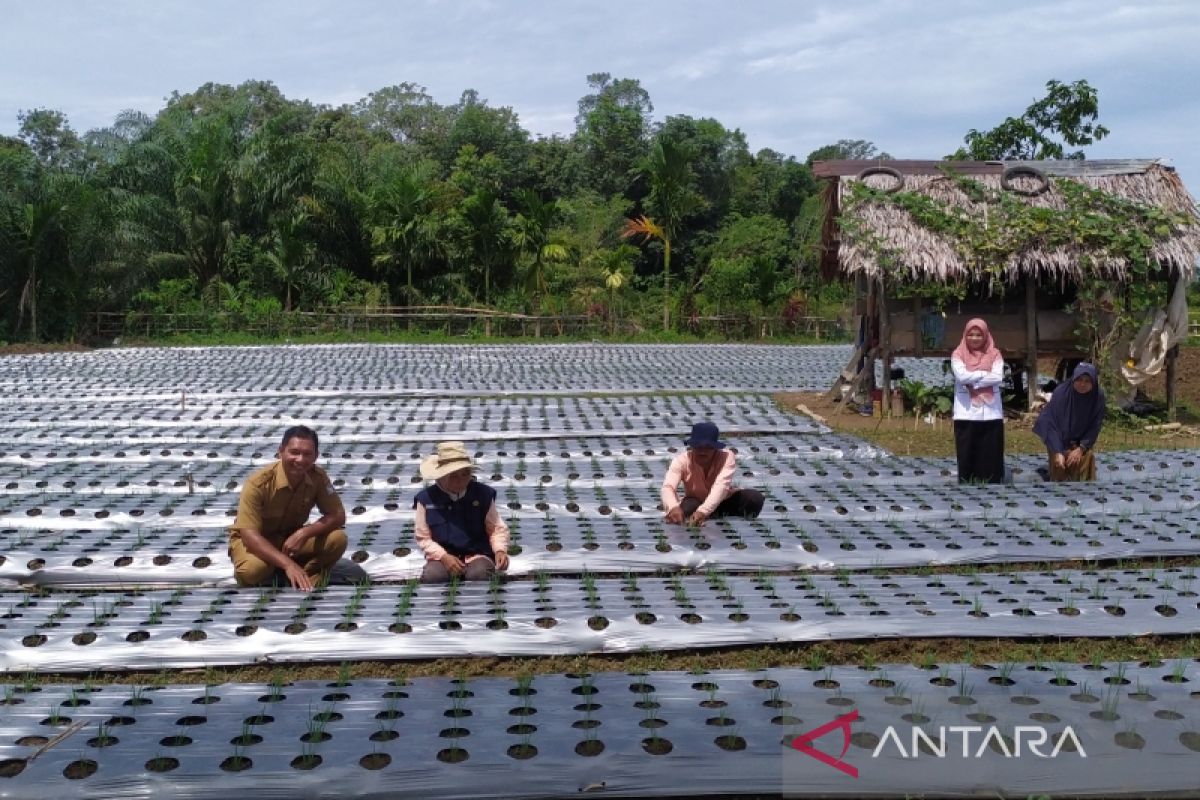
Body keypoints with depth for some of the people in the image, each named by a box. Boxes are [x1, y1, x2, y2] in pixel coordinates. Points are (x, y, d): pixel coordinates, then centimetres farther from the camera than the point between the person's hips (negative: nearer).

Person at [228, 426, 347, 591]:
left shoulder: (318, 477, -16)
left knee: (337, 539, -23)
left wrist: (303, 533, -33)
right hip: (255, 540, -3)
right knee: (252, 570, -37)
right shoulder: (258, 483, -29)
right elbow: (249, 534, -33)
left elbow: (338, 515, -14)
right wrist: (287, 564, -44)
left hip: (292, 538, 3)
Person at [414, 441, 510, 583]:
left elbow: (497, 528, 5)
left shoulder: (483, 493, -1)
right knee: (430, 576, -32)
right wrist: (443, 556, -14)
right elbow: (423, 537, 3)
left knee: (478, 574, -34)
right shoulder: (426, 498, -2)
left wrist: (500, 550, -16)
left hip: (477, 555, 0)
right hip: (443, 557, 0)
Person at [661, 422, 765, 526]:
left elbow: (721, 486, -41)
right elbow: (668, 487, -38)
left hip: (723, 503, 0)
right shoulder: (682, 460, -23)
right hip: (696, 504, 0)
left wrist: (703, 511, -60)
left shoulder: (727, 457, -25)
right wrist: (673, 507, -63)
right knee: (687, 507, -36)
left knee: (755, 498, -26)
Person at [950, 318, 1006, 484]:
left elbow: (998, 378, -9)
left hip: (991, 413, 1)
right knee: (967, 457, 0)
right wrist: (985, 373, -8)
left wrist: (972, 380, -12)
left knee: (991, 457, 2)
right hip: (966, 414, -1)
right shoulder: (958, 355, 4)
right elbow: (961, 376, -13)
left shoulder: (995, 354, 7)